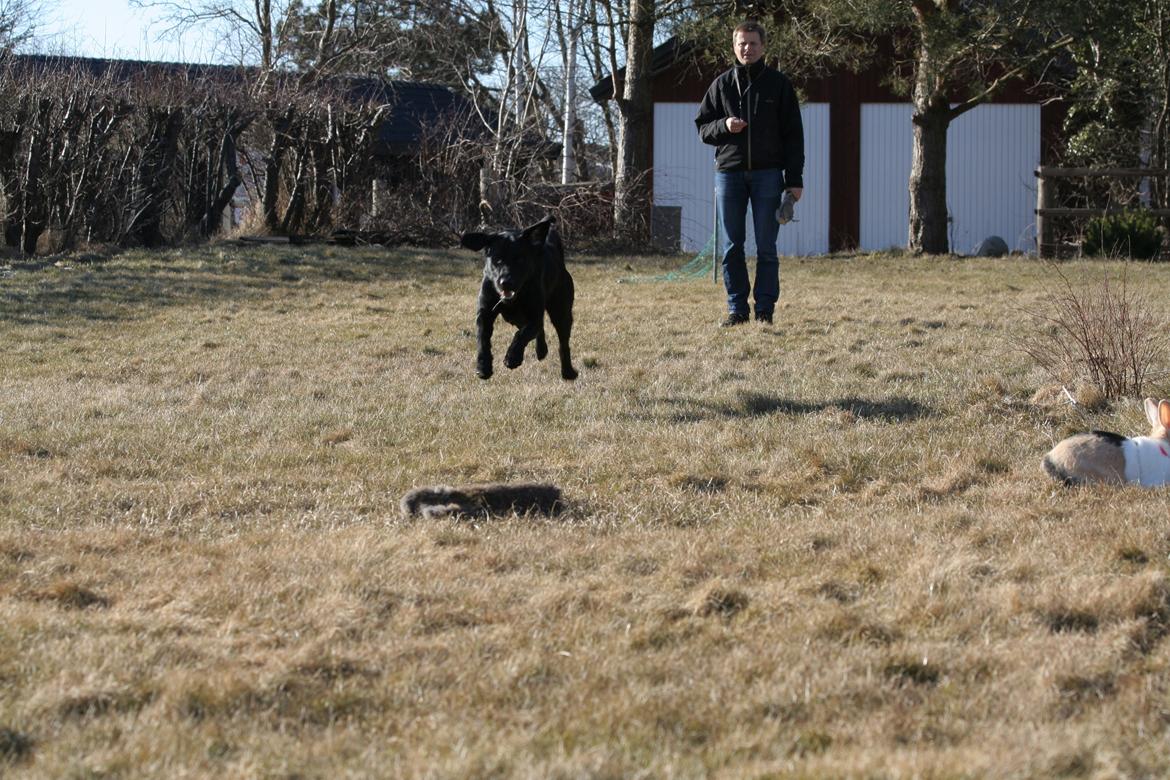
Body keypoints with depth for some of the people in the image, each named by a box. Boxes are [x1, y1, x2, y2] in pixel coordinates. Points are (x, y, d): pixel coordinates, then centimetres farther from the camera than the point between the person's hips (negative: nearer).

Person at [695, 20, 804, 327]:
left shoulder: (779, 84, 5)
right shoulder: (721, 84, 9)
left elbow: (793, 134, 3)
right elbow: (702, 127, 12)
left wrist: (795, 180, -3)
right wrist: (724, 126, -11)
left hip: (767, 173, -2)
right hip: (729, 172, 2)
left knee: (766, 247, 0)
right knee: (731, 247, 2)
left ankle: (765, 309, 4)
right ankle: (737, 309, 8)